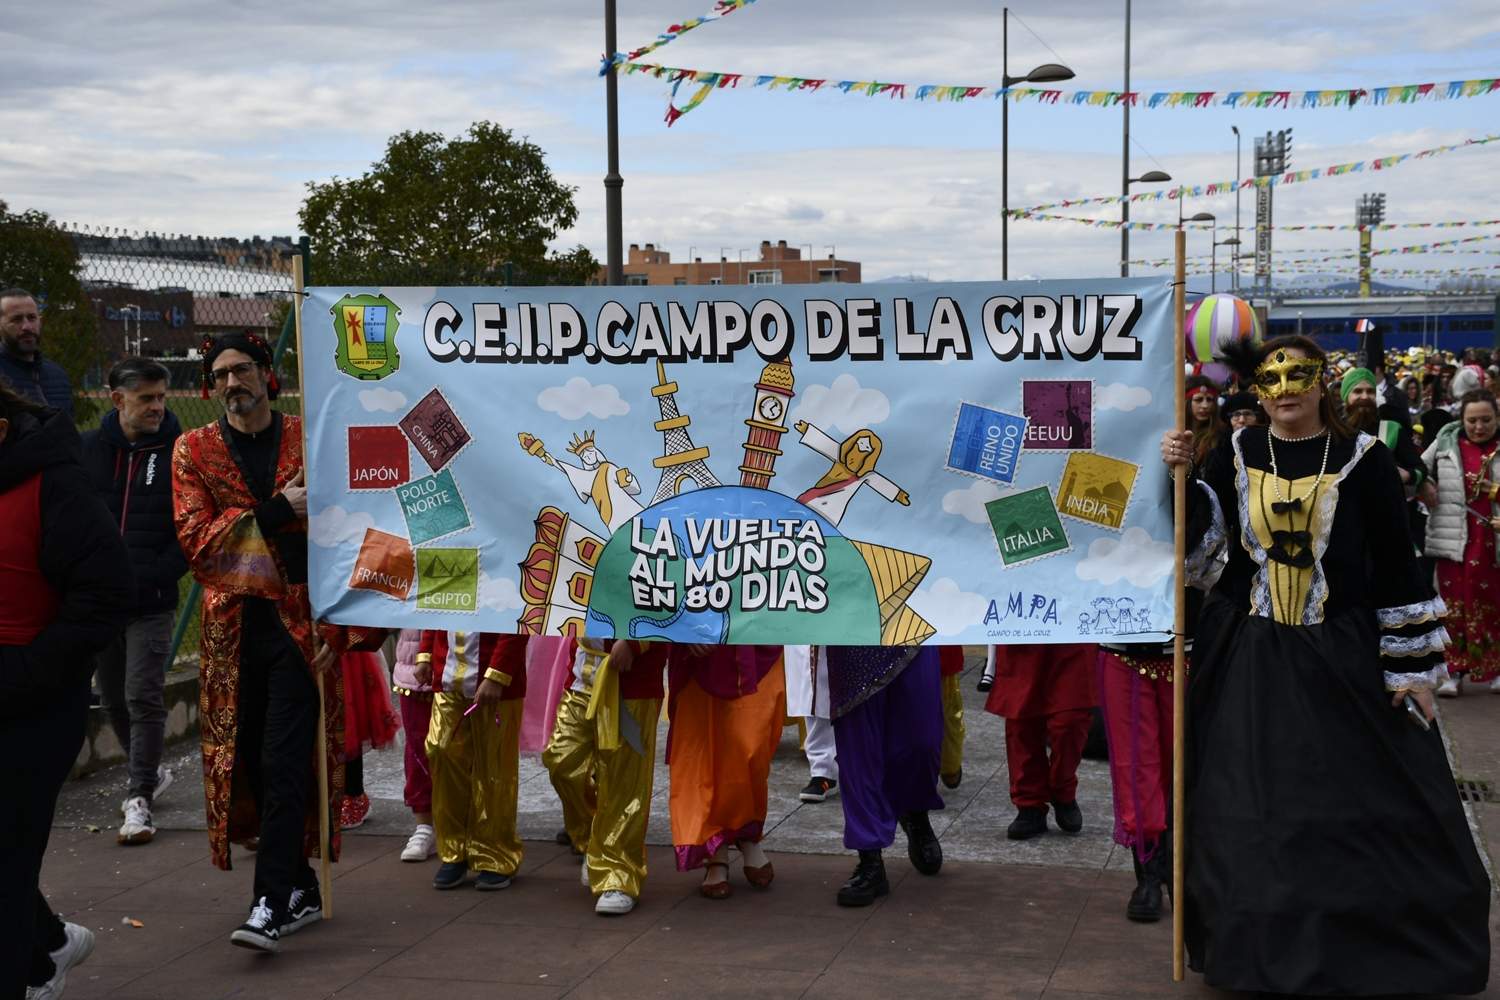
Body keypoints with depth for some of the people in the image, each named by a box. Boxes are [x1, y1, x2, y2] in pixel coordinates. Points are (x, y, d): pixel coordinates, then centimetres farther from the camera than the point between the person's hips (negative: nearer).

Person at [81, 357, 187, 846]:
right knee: (115, 701, 14)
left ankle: (139, 797, -2)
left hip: (152, 604, -4)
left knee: (144, 698, -8)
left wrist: (153, 576, -15)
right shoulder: (87, 451, 4)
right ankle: (150, 772, 33)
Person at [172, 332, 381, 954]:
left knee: (285, 763, -10)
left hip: (301, 621, -2)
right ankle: (302, 891, 20)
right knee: (250, 762, 7)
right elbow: (196, 540, -6)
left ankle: (272, 903, -8)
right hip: (232, 627, 3)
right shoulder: (194, 451, 7)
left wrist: (349, 622, -4)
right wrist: (276, 511, -15)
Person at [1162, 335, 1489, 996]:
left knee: (1367, 806, 3)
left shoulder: (1362, 460, -3)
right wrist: (1178, 474, -16)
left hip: (1342, 657, -2)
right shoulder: (1236, 455, 4)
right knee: (1253, 813, 5)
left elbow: (1397, 567, -3)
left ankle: (1380, 943, 18)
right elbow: (1191, 535, 0)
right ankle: (1268, 945, 18)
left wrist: (1413, 667, -4)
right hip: (1247, 660, 2)